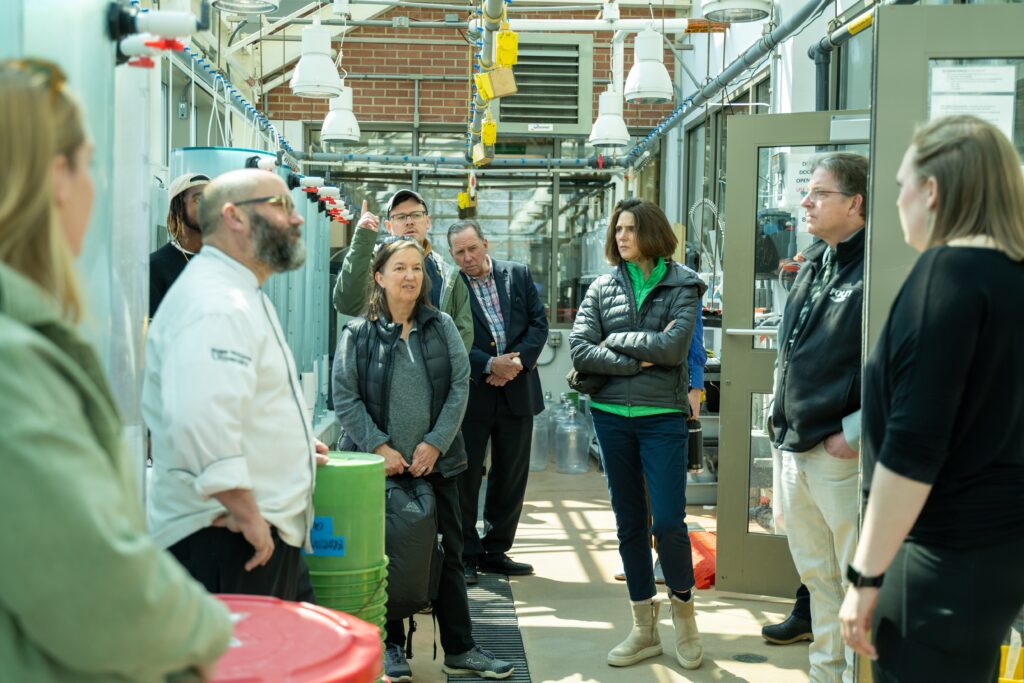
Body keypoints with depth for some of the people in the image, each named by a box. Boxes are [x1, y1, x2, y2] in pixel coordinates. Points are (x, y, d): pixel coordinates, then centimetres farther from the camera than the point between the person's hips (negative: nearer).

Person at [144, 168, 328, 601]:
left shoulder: (239, 297, 19)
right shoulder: (215, 304, -19)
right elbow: (201, 419, -32)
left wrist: (293, 443, 28)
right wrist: (246, 514, -26)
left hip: (266, 534, 11)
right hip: (227, 541, -11)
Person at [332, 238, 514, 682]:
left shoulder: (442, 326, 4)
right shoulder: (357, 334, -2)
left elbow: (460, 387, 0)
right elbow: (345, 398, -6)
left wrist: (435, 443, -9)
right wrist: (379, 447, -14)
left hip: (436, 461, 2)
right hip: (379, 465, -2)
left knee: (448, 554, 7)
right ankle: (391, 646, 20)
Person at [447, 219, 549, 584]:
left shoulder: (518, 274, 6)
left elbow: (539, 322, 4)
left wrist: (518, 361, -10)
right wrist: (489, 365, -19)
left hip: (517, 390, 4)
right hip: (471, 393, -4)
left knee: (511, 475, 11)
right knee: (465, 476, 1)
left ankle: (495, 550, 24)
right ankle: (466, 555, 13)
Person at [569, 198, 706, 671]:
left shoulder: (681, 285, -1)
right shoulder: (603, 287, 6)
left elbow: (673, 347, -15)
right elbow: (578, 351, -4)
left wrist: (616, 339, -7)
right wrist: (638, 362, -10)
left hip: (663, 417, -3)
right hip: (612, 415, 3)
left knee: (668, 521, -9)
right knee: (629, 524, 9)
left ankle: (683, 612, 18)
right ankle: (644, 629, 21)